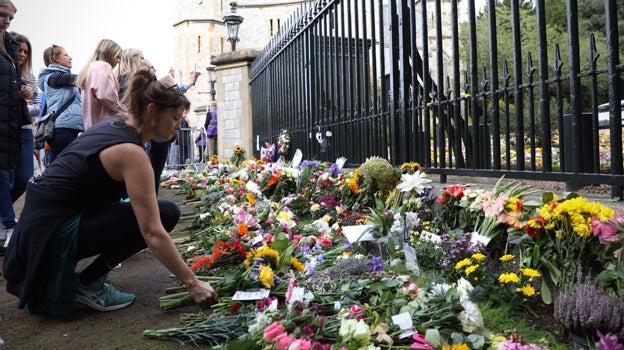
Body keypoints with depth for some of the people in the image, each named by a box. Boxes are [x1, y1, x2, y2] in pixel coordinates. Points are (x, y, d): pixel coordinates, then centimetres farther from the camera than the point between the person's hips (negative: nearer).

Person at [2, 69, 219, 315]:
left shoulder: (112, 125, 6)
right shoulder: (132, 153, -20)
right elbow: (153, 234, -24)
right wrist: (193, 284, -19)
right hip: (53, 231, -9)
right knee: (165, 213, -10)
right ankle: (89, 283, -1)